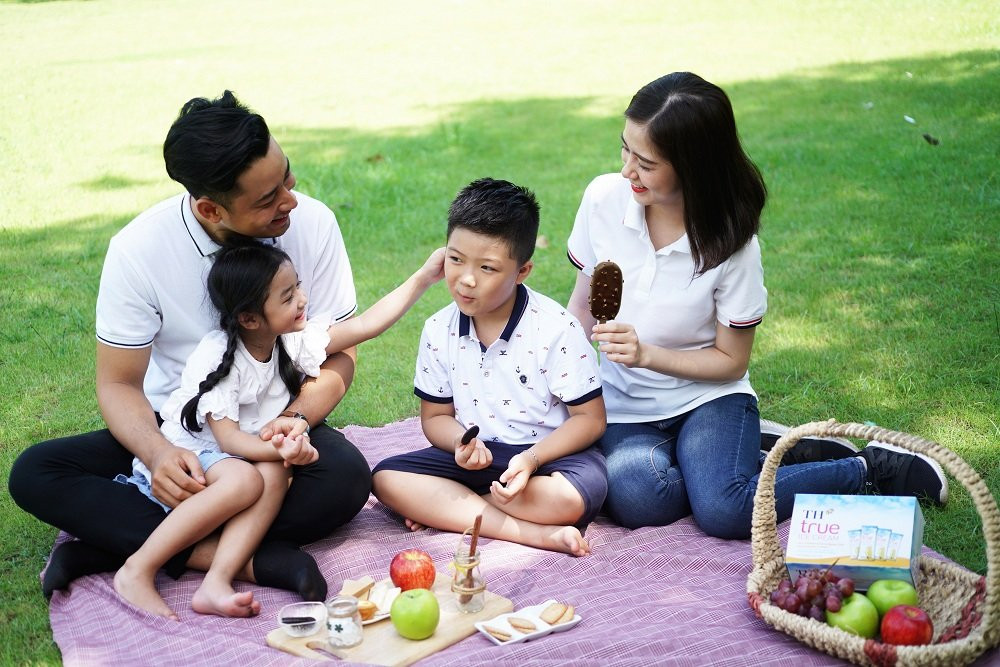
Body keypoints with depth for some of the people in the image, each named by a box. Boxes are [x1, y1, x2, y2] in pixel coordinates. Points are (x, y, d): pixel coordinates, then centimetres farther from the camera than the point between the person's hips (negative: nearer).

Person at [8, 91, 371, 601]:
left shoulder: (312, 224, -14)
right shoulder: (138, 249, -16)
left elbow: (339, 353, -5)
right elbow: (119, 385, -9)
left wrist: (297, 417, -26)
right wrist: (157, 452, -31)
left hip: (275, 430, 0)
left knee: (346, 477, -33)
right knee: (34, 473, -21)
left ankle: (120, 542, -26)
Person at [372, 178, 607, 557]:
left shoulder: (556, 329, -15)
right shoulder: (439, 331, -3)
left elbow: (590, 418, -11)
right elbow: (435, 416, 7)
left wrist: (532, 458, -26)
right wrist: (461, 442, -17)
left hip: (547, 451, -3)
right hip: (476, 455, 4)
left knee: (574, 496, -36)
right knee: (386, 478, -16)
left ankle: (441, 510, -14)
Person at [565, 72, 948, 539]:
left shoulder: (731, 243, -17)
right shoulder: (604, 199, -10)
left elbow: (731, 361, -7)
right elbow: (583, 304, 5)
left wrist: (646, 354, -21)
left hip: (707, 395, -2)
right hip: (624, 409, 3)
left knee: (722, 511, -29)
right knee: (636, 499, -29)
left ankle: (870, 468, -2)